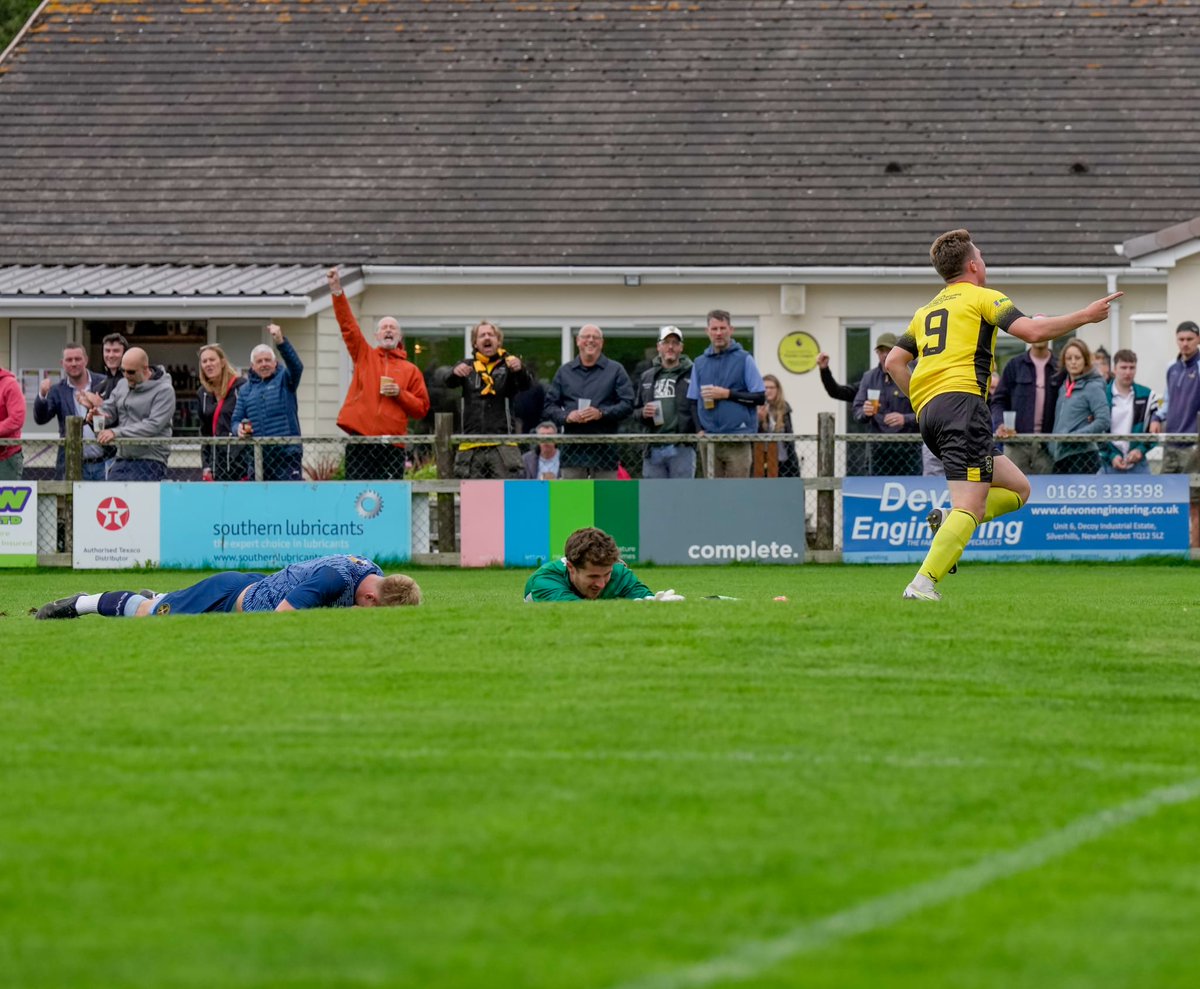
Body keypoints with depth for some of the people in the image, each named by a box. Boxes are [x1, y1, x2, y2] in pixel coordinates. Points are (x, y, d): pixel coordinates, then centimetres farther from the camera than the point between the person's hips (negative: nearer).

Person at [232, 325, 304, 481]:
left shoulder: (284, 379, 6)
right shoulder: (245, 389, 17)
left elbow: (296, 366, -15)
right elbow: (236, 419, 18)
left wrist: (281, 341, -31)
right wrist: (240, 428, -8)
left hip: (287, 454, -4)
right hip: (257, 455, 4)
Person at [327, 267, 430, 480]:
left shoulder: (410, 370, 13)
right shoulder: (364, 356, 14)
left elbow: (422, 408, 11)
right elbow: (348, 326, 3)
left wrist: (400, 394, -7)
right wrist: (337, 291, -7)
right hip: (360, 441, 0)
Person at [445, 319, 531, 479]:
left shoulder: (507, 365, 9)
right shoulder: (468, 366, 15)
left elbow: (525, 385, -8)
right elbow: (449, 382, -2)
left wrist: (520, 370, -32)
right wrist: (455, 372, -27)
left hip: (502, 444, -2)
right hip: (471, 445, 2)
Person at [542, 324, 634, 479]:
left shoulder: (615, 370, 6)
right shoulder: (564, 372, 13)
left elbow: (627, 405, -1)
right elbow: (549, 406, 10)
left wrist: (601, 413, -16)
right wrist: (566, 416, -10)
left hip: (604, 448, -2)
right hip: (572, 448, 2)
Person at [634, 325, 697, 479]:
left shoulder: (691, 375, 1)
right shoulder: (647, 377, 16)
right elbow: (635, 411, 20)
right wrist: (642, 413, -2)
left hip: (682, 449, -4)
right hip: (653, 448, 4)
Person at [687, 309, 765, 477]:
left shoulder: (744, 360, 3)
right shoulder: (700, 363, 13)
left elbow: (760, 397, -2)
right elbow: (693, 401, 16)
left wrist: (728, 394, -11)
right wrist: (699, 429, 1)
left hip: (738, 438, -3)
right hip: (709, 438, 3)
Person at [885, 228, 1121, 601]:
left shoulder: (926, 311, 26)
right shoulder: (982, 297, 6)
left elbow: (894, 362, 20)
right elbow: (1031, 331, -7)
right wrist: (1086, 316, 2)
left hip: (928, 408, 8)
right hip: (962, 402, -8)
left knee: (1016, 488, 15)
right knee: (970, 507, -15)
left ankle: (948, 520, -7)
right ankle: (923, 584, -31)